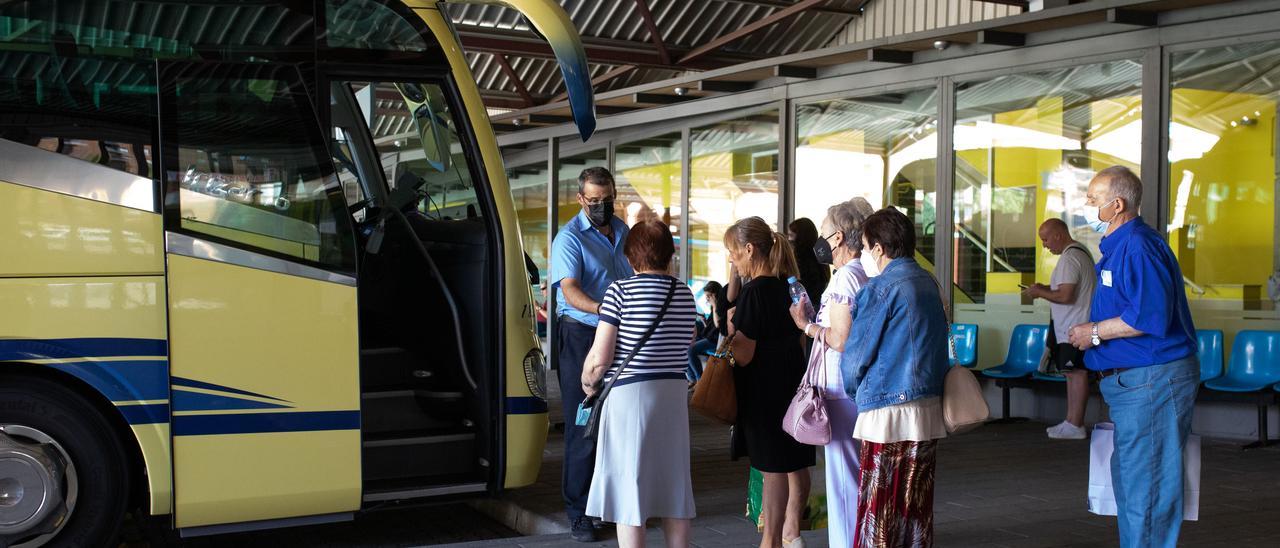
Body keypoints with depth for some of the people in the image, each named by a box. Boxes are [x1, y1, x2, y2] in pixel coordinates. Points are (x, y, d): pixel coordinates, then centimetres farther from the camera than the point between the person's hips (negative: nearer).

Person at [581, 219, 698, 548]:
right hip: (674, 395, 5)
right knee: (673, 487, 14)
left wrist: (588, 382, 5)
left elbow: (599, 358, -13)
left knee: (629, 488, 2)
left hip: (629, 396, -5)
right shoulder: (684, 294, 5)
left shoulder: (620, 292, -11)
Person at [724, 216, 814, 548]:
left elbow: (744, 356, -20)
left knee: (773, 470, -1)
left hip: (764, 389, -8)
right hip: (793, 382, 8)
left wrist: (730, 328, -3)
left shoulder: (753, 291, -18)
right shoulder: (787, 285, 6)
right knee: (795, 464, 14)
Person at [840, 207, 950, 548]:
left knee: (878, 507, -1)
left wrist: (854, 389, 13)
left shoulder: (881, 287, -10)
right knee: (916, 507, 11)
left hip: (888, 410, -7)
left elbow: (856, 353, -5)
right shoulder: (929, 283, 11)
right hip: (929, 411, 7)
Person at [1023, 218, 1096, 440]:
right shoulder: (1081, 251, 16)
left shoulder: (1069, 258, -18)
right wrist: (1045, 288, 15)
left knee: (1076, 373, -6)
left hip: (1074, 328, -11)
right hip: (1073, 326, 11)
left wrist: (1039, 292, -10)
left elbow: (1065, 296, -24)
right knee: (1073, 373, 13)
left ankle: (1075, 425, -2)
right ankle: (1072, 421, 19)